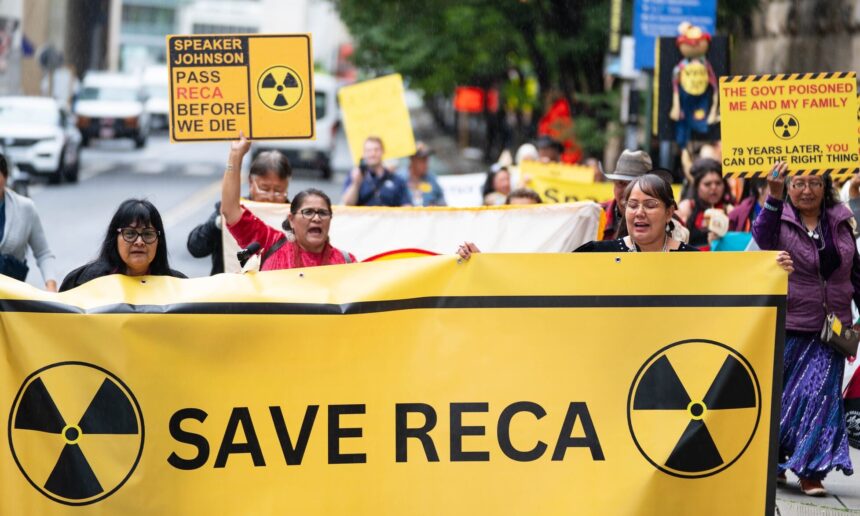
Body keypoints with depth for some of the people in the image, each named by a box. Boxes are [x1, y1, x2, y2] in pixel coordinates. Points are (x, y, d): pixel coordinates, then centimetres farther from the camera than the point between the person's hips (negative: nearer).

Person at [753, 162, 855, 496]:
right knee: (778, 395, 8)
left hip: (830, 329, 2)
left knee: (820, 395, -7)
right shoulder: (780, 219, -5)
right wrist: (773, 198, -46)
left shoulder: (840, 222, 6)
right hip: (787, 327, -2)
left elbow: (854, 272, 14)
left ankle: (810, 471, -3)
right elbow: (763, 238, -30)